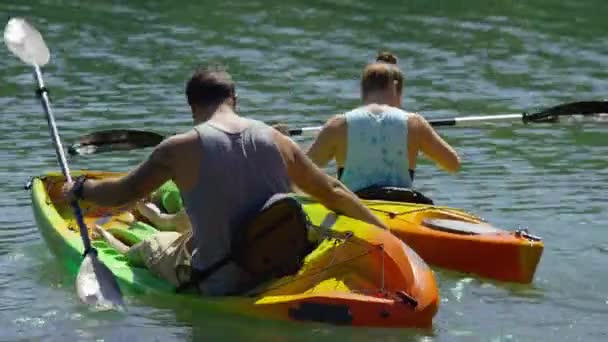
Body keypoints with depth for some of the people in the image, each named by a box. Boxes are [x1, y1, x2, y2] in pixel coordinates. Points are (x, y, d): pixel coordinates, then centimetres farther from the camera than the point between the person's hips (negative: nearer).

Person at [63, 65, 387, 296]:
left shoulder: (181, 149, -13)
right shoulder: (276, 140, -2)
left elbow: (122, 193, -5)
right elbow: (333, 192, 5)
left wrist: (80, 188, 16)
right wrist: (385, 233, 16)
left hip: (219, 288, -3)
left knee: (155, 245, 26)